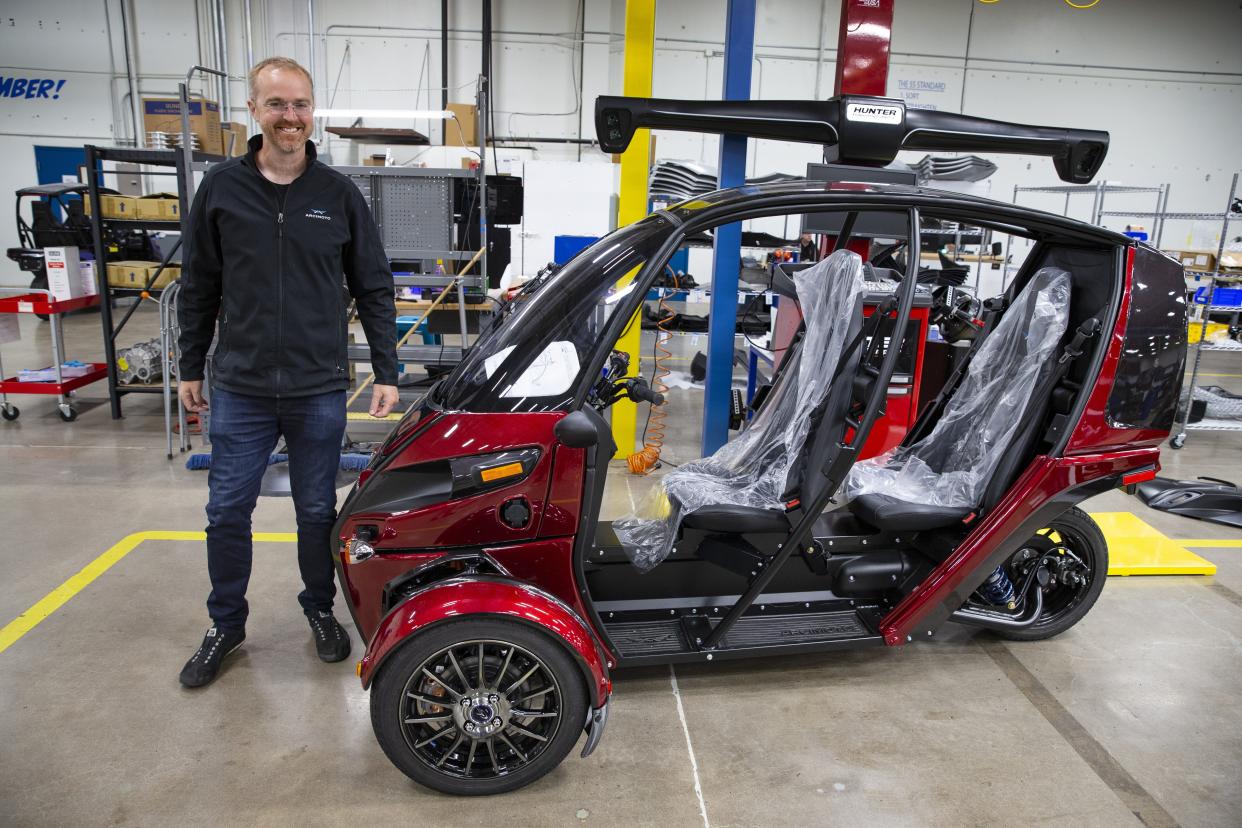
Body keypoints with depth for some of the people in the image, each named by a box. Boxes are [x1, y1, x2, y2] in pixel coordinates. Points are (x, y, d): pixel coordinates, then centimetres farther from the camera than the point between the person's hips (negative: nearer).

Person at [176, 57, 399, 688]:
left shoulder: (339, 195, 0)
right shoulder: (221, 187, 1)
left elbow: (373, 290, 3)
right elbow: (199, 287, 8)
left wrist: (385, 372, 0)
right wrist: (191, 368, 10)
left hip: (319, 392, -1)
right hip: (239, 390, 1)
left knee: (317, 512, 11)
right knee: (227, 512, 10)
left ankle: (320, 611, 33)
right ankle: (226, 625, 30)